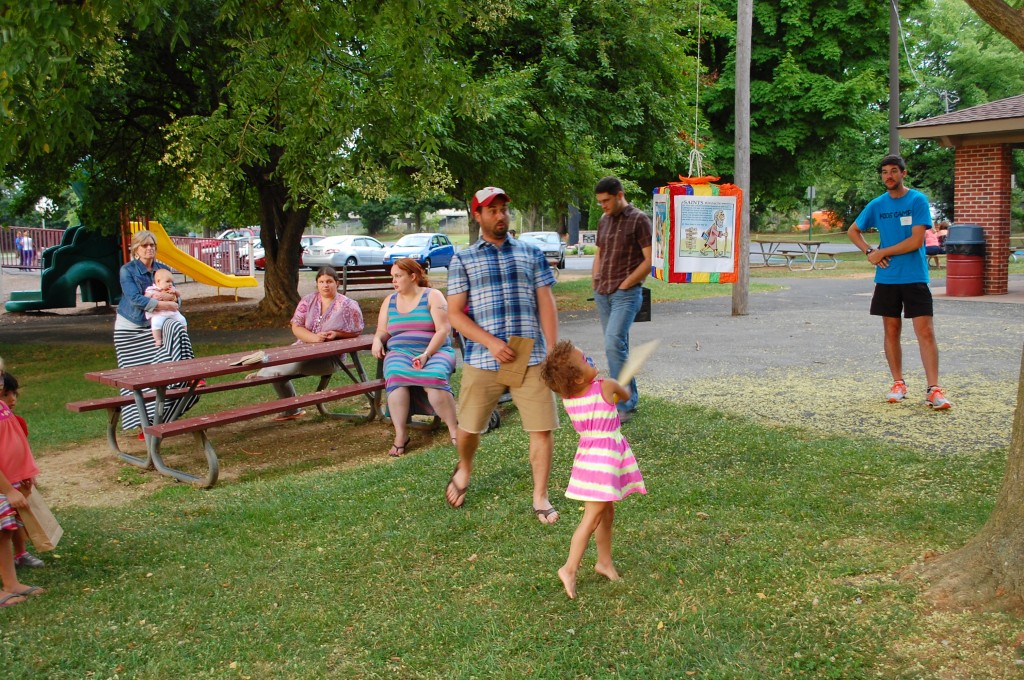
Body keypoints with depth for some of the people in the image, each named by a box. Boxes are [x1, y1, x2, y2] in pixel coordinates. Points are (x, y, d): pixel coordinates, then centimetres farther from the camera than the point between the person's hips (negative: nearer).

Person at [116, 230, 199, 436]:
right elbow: (135, 299, -20)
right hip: (131, 329, -3)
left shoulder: (163, 269, 7)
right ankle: (141, 422, 4)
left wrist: (171, 297, -17)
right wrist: (165, 304, -23)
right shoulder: (127, 271, -6)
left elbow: (177, 299, 7)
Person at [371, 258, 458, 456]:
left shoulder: (432, 296, 3)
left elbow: (443, 329, -7)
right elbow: (382, 331, 21)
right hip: (400, 353, 3)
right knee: (396, 377, -33)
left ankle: (454, 430, -27)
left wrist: (426, 355, -18)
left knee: (434, 379, -36)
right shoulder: (389, 301, 18)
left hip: (435, 351, -3)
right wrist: (377, 340, -4)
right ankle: (400, 435, -31)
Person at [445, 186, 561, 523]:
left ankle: (540, 497, 15)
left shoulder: (532, 254, 10)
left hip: (531, 358, 1)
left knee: (542, 429, -1)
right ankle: (464, 469, 43)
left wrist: (554, 352, -2)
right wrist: (492, 344, -13)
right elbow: (455, 313, 0)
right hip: (482, 360, 0)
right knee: (469, 427, 10)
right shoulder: (463, 260, 5)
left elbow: (546, 304, 7)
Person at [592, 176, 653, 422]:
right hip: (602, 294, 7)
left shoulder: (639, 220, -6)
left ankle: (624, 406, -14)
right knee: (617, 346, 10)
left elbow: (650, 260, -11)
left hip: (626, 293, -7)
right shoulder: (604, 221, 14)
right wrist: (596, 284, 12)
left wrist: (624, 284, -12)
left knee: (614, 344, -19)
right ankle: (630, 398, 19)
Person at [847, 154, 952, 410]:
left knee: (925, 331, -9)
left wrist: (882, 252, -7)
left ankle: (933, 388, -10)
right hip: (886, 278, 4)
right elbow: (853, 231, 19)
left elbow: (916, 241, -13)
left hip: (915, 277, -4)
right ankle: (898, 383, 20)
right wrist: (870, 252, 2)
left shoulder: (918, 200, -6)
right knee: (891, 331, 9)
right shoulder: (877, 205, 7)